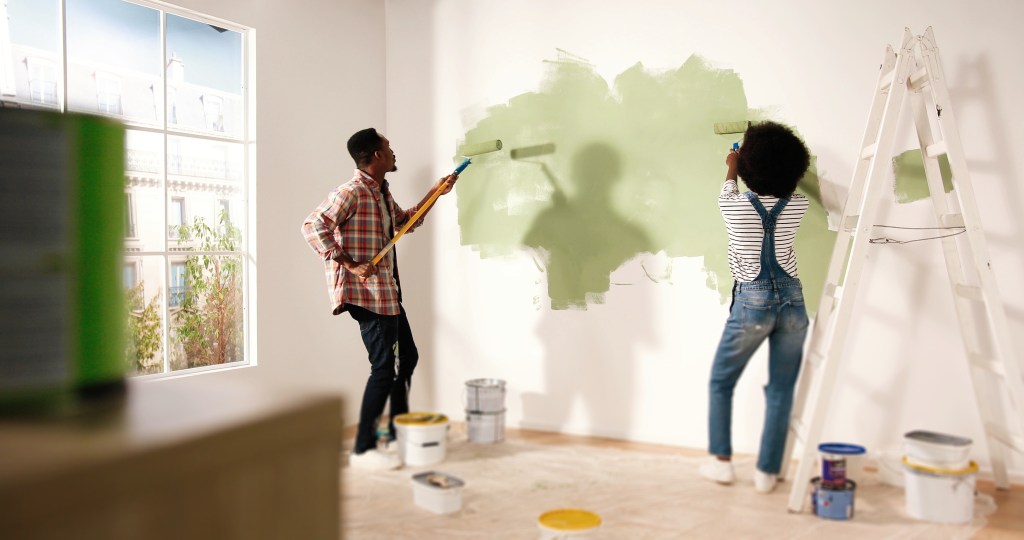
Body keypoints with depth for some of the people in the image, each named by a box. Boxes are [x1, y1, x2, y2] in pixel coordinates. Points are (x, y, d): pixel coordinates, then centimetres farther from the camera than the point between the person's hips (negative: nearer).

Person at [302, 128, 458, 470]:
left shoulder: (382, 192, 15)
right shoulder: (351, 192, -15)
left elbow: (405, 222, 31)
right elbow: (313, 227, -23)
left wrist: (435, 193, 24)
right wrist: (349, 265, -25)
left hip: (387, 292, 10)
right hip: (367, 294, -10)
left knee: (407, 358, 17)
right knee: (384, 367, -8)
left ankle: (397, 430, 30)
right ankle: (363, 449, 0)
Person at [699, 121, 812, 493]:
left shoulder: (735, 207, -9)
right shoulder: (798, 206, -2)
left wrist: (732, 168, 38)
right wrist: (766, 152, 37)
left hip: (752, 303, -2)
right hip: (792, 301, 3)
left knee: (721, 383, 16)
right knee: (781, 391, 10)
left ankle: (721, 461, 18)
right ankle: (767, 472, 14)